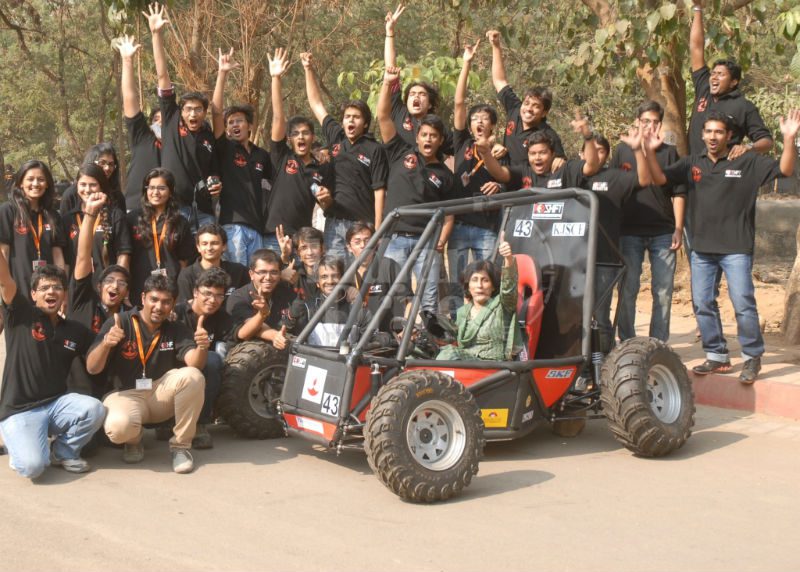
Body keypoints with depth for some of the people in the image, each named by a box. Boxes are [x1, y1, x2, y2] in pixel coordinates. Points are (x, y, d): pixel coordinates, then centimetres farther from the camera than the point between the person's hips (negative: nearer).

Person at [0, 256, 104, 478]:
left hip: (57, 404, 4)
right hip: (19, 410, -4)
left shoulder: (75, 331, 8)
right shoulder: (22, 315, -4)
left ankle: (63, 452, 2)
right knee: (33, 466, -28)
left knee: (94, 409, -27)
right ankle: (20, 446, 11)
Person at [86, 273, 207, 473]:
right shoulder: (119, 323, -8)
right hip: (126, 394, -2)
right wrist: (106, 343, -33)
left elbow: (194, 363, -17)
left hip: (162, 395, 3)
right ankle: (133, 440, 4)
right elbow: (92, 369, -12)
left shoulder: (177, 330, 1)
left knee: (193, 377, -29)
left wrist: (202, 347, -41)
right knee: (119, 427, -37)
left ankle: (180, 445, -11)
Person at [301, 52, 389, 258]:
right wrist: (309, 69, 16)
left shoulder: (374, 149, -3)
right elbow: (316, 104, 19)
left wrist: (377, 230, -11)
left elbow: (379, 191, -6)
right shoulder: (335, 137, 10)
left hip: (362, 225, -4)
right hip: (333, 222, 4)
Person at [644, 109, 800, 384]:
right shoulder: (692, 164, 9)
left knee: (743, 304, -6)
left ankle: (752, 357, 9)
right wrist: (650, 152, -13)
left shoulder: (748, 163, 0)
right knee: (703, 304, 8)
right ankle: (717, 356, 21)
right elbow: (660, 178, 3)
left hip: (736, 248, -4)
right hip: (702, 248, 4)